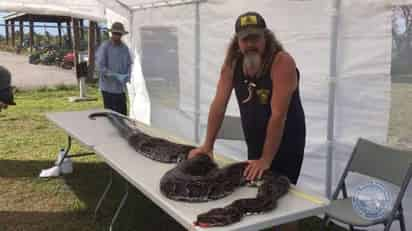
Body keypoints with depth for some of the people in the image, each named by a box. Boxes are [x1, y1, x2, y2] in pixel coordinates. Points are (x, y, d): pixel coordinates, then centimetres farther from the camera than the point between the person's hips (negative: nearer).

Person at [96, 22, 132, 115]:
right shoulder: (104, 47, -9)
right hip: (108, 87, -5)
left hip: (121, 87, 5)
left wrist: (127, 75, -7)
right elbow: (100, 66, -14)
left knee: (123, 113, 9)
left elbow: (129, 64, 14)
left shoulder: (125, 48, 8)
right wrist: (116, 76, -19)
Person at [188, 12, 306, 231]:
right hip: (254, 144, 5)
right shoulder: (232, 63, -6)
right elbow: (219, 105, -5)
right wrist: (207, 146, -5)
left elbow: (278, 115, -27)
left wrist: (266, 160, -25)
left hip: (286, 145, -5)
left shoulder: (282, 62, -24)